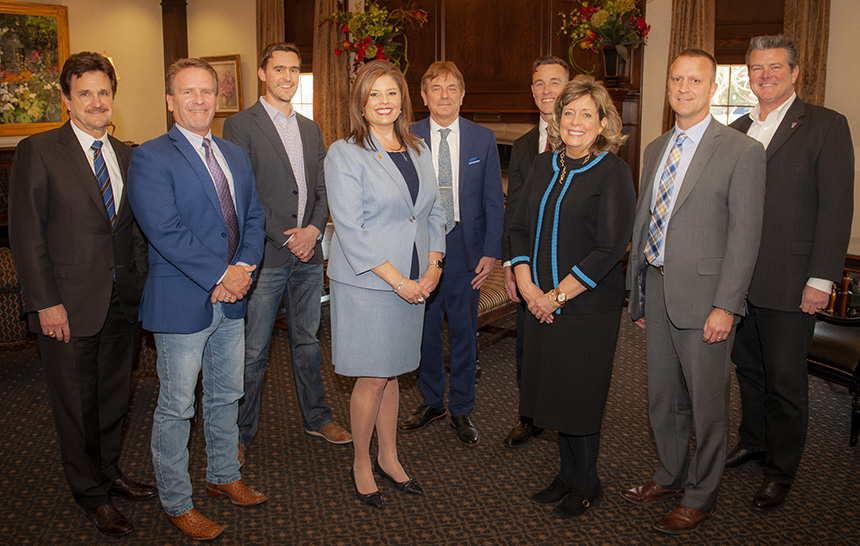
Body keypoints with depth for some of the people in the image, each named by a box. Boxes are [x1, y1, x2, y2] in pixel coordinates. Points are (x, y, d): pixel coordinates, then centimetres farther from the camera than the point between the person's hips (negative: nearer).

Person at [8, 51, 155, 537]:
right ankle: (91, 493, 28)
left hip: (123, 300, 5)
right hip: (69, 305, -4)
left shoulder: (127, 155, 9)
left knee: (116, 394, 17)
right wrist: (46, 303, -13)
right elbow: (26, 234, -9)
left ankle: (109, 471, 38)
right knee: (77, 402, 10)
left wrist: (142, 288, 4)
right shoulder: (38, 151, -6)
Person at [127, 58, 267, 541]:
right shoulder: (150, 158, -10)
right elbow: (164, 230, -19)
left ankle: (224, 477, 38)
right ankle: (177, 504, 21)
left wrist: (244, 267, -9)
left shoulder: (237, 156, 12)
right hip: (182, 302, -6)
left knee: (226, 396, 19)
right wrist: (220, 275, -19)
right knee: (177, 408, 5)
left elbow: (254, 217, 9)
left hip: (232, 300, 7)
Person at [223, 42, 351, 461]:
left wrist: (313, 229, -5)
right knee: (252, 351, 2)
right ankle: (241, 433, 17)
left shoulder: (311, 129, 15)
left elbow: (323, 187, 13)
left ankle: (316, 418, 31)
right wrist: (285, 238, -13)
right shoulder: (240, 126, -4)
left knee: (307, 341, 17)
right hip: (265, 255, -5)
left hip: (308, 253, 6)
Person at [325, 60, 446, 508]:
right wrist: (397, 280, -17)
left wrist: (432, 268, -2)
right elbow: (350, 229, -15)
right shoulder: (345, 154, -8)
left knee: (391, 373, 15)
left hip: (413, 283, 5)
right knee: (372, 378, 2)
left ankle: (389, 458, 29)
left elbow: (434, 213, 13)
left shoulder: (417, 151, 11)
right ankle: (362, 464, 21)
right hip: (366, 284, -5)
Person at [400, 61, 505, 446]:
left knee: (463, 330, 9)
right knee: (425, 329, 11)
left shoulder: (483, 139, 2)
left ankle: (461, 409, 24)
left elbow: (493, 201, 2)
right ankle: (432, 402, 30)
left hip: (464, 247, 0)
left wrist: (491, 251, -5)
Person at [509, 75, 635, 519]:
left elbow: (611, 248, -15)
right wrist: (527, 285, -4)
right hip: (542, 304, 6)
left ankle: (586, 484, 25)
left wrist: (558, 295, -14)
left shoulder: (613, 171, -9)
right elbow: (520, 228, 10)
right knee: (554, 392, 13)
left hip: (589, 306, -5)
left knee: (581, 396, 4)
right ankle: (567, 473, 32)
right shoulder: (545, 165, 9)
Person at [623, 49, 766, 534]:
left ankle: (701, 498, 24)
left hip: (703, 296, -6)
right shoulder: (655, 149, 13)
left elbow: (745, 236, -12)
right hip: (657, 290, 6)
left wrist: (724, 306, -17)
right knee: (664, 397, 17)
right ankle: (671, 476, 37)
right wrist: (638, 290, 13)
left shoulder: (742, 151, -8)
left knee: (707, 403, 6)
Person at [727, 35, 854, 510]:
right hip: (737, 280, 5)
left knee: (785, 381, 5)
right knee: (748, 369, 17)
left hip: (789, 283, -5)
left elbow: (836, 208, -8)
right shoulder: (736, 131, 12)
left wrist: (821, 280, -13)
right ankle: (752, 441, 37)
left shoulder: (826, 126, -4)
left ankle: (780, 471, 22)